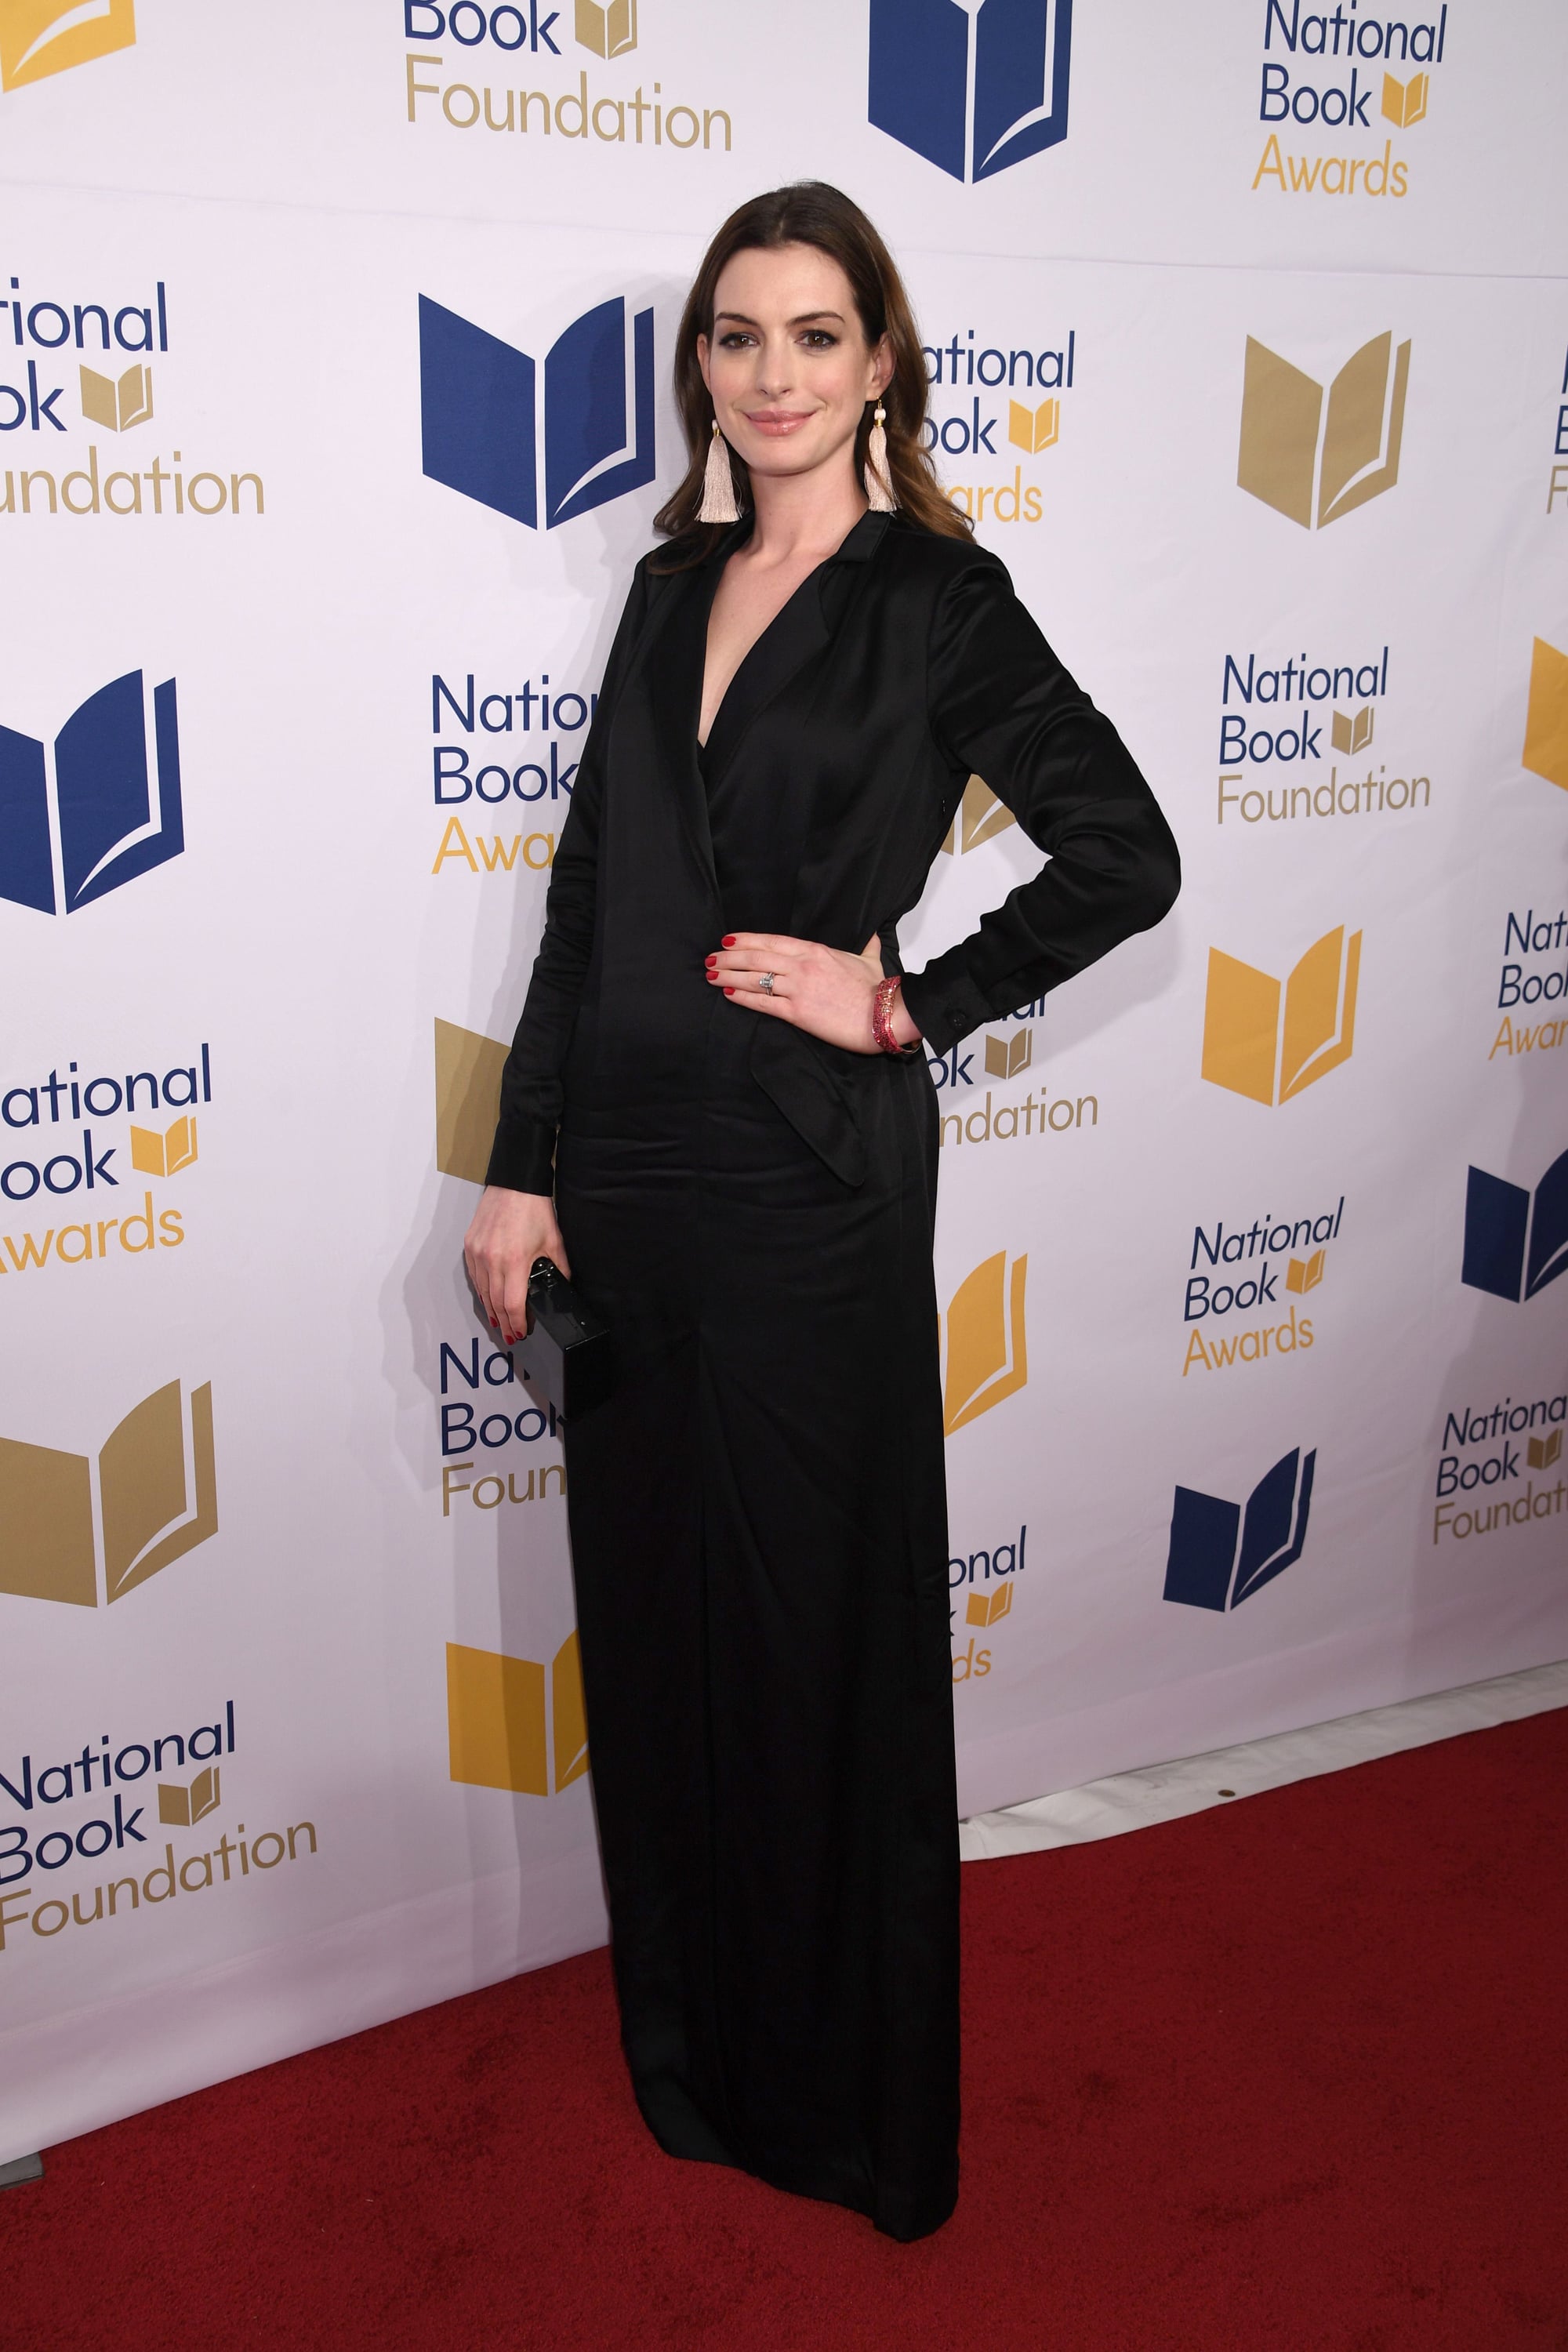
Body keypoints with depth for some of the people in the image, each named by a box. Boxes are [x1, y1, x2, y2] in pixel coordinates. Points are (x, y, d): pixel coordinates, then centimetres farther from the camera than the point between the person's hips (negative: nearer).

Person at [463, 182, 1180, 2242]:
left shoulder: (939, 601, -5)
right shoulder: (675, 589, 11)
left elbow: (1127, 860, -6)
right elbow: (586, 899, 9)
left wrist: (909, 1001, -9)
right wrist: (524, 1166, 5)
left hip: (810, 1181, -5)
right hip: (624, 1166, 6)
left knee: (814, 1627, 6)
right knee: (650, 1614, 14)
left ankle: (847, 2094, 28)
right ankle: (693, 2048, 35)